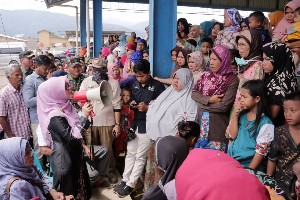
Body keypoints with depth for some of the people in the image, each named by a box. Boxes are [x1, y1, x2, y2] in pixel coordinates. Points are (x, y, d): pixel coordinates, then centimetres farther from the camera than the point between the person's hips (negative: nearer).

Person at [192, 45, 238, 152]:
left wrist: (203, 103, -7)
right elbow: (194, 93, 3)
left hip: (217, 125, -5)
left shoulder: (232, 80, -9)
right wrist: (209, 100, -13)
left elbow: (224, 106, -16)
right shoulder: (207, 75, 7)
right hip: (201, 122, 5)